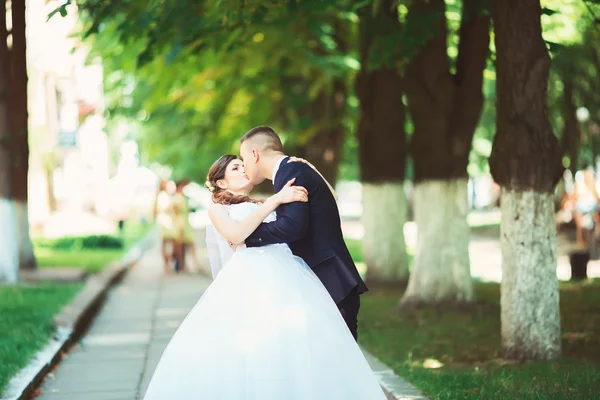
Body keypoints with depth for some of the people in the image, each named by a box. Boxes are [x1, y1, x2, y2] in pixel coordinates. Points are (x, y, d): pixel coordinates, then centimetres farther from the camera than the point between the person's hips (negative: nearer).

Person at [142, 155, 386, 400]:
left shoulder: (267, 206, 37)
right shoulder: (217, 209, 23)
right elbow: (236, 235, -1)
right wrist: (275, 200, -4)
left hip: (288, 277, 4)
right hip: (249, 279, -4)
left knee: (301, 352, -20)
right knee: (240, 358, -27)